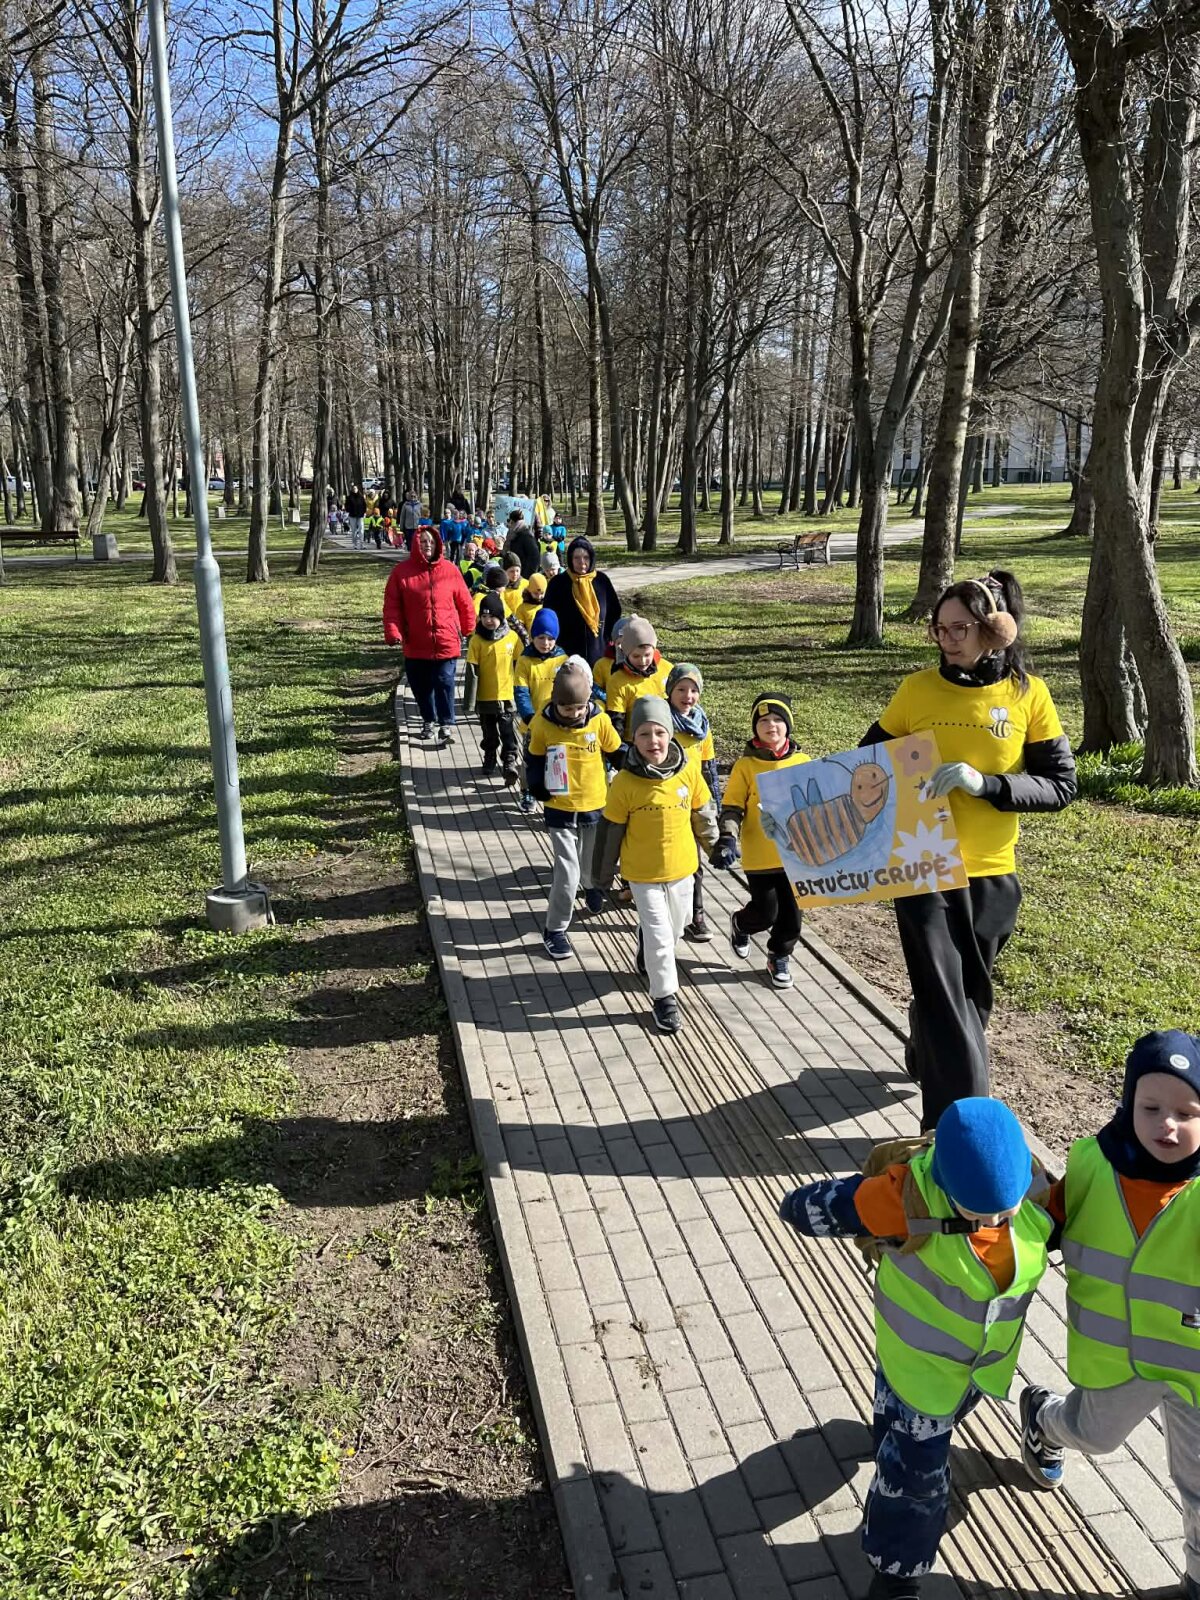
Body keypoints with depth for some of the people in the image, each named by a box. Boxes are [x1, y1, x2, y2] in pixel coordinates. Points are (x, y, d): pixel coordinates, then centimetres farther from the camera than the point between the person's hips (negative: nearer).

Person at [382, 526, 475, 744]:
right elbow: (391, 606, -2)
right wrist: (393, 632, -12)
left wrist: (469, 630, 11)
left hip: (446, 642, -1)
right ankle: (428, 721, 32)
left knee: (444, 684, -5)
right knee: (421, 686, 13)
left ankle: (446, 726, 1)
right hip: (415, 644, 2)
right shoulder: (401, 571, -1)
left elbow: (464, 603, 7)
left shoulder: (450, 571, 0)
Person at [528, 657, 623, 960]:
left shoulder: (599, 720, -12)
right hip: (559, 809, -1)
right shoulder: (543, 724, -12)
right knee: (567, 872, -7)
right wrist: (539, 791, -5)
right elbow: (534, 762, 3)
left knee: (592, 865, 19)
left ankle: (592, 884, 56)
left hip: (595, 806, 2)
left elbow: (617, 755, 2)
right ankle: (554, 931, 8)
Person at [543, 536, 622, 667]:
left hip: (598, 652, 2)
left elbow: (614, 612, 11)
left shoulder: (601, 581, 4)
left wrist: (608, 638, 4)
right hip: (567, 654, -2)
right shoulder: (558, 583, -2)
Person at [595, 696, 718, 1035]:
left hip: (681, 867, 4)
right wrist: (604, 872, 0)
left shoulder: (688, 772, -10)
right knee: (658, 933, 0)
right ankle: (665, 996, 16)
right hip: (642, 872, -3)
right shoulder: (625, 782, -17)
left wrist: (715, 847, 16)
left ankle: (650, 959, 52)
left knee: (674, 928, 21)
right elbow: (611, 830, -7)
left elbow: (703, 814, 5)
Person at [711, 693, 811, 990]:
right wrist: (727, 838, -20)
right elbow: (732, 807, -6)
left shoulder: (802, 762, 1)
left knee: (791, 913, 10)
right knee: (765, 912, 2)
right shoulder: (746, 765, -7)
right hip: (759, 856, -3)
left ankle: (779, 958, 34)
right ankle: (740, 925, 36)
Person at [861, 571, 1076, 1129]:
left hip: (990, 873, 2)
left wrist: (985, 783, -20)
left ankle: (926, 1062, 46)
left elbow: (1060, 785, -6)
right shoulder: (917, 689, -3)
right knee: (944, 996, -4)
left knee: (969, 991, 18)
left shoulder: (1029, 694, -3)